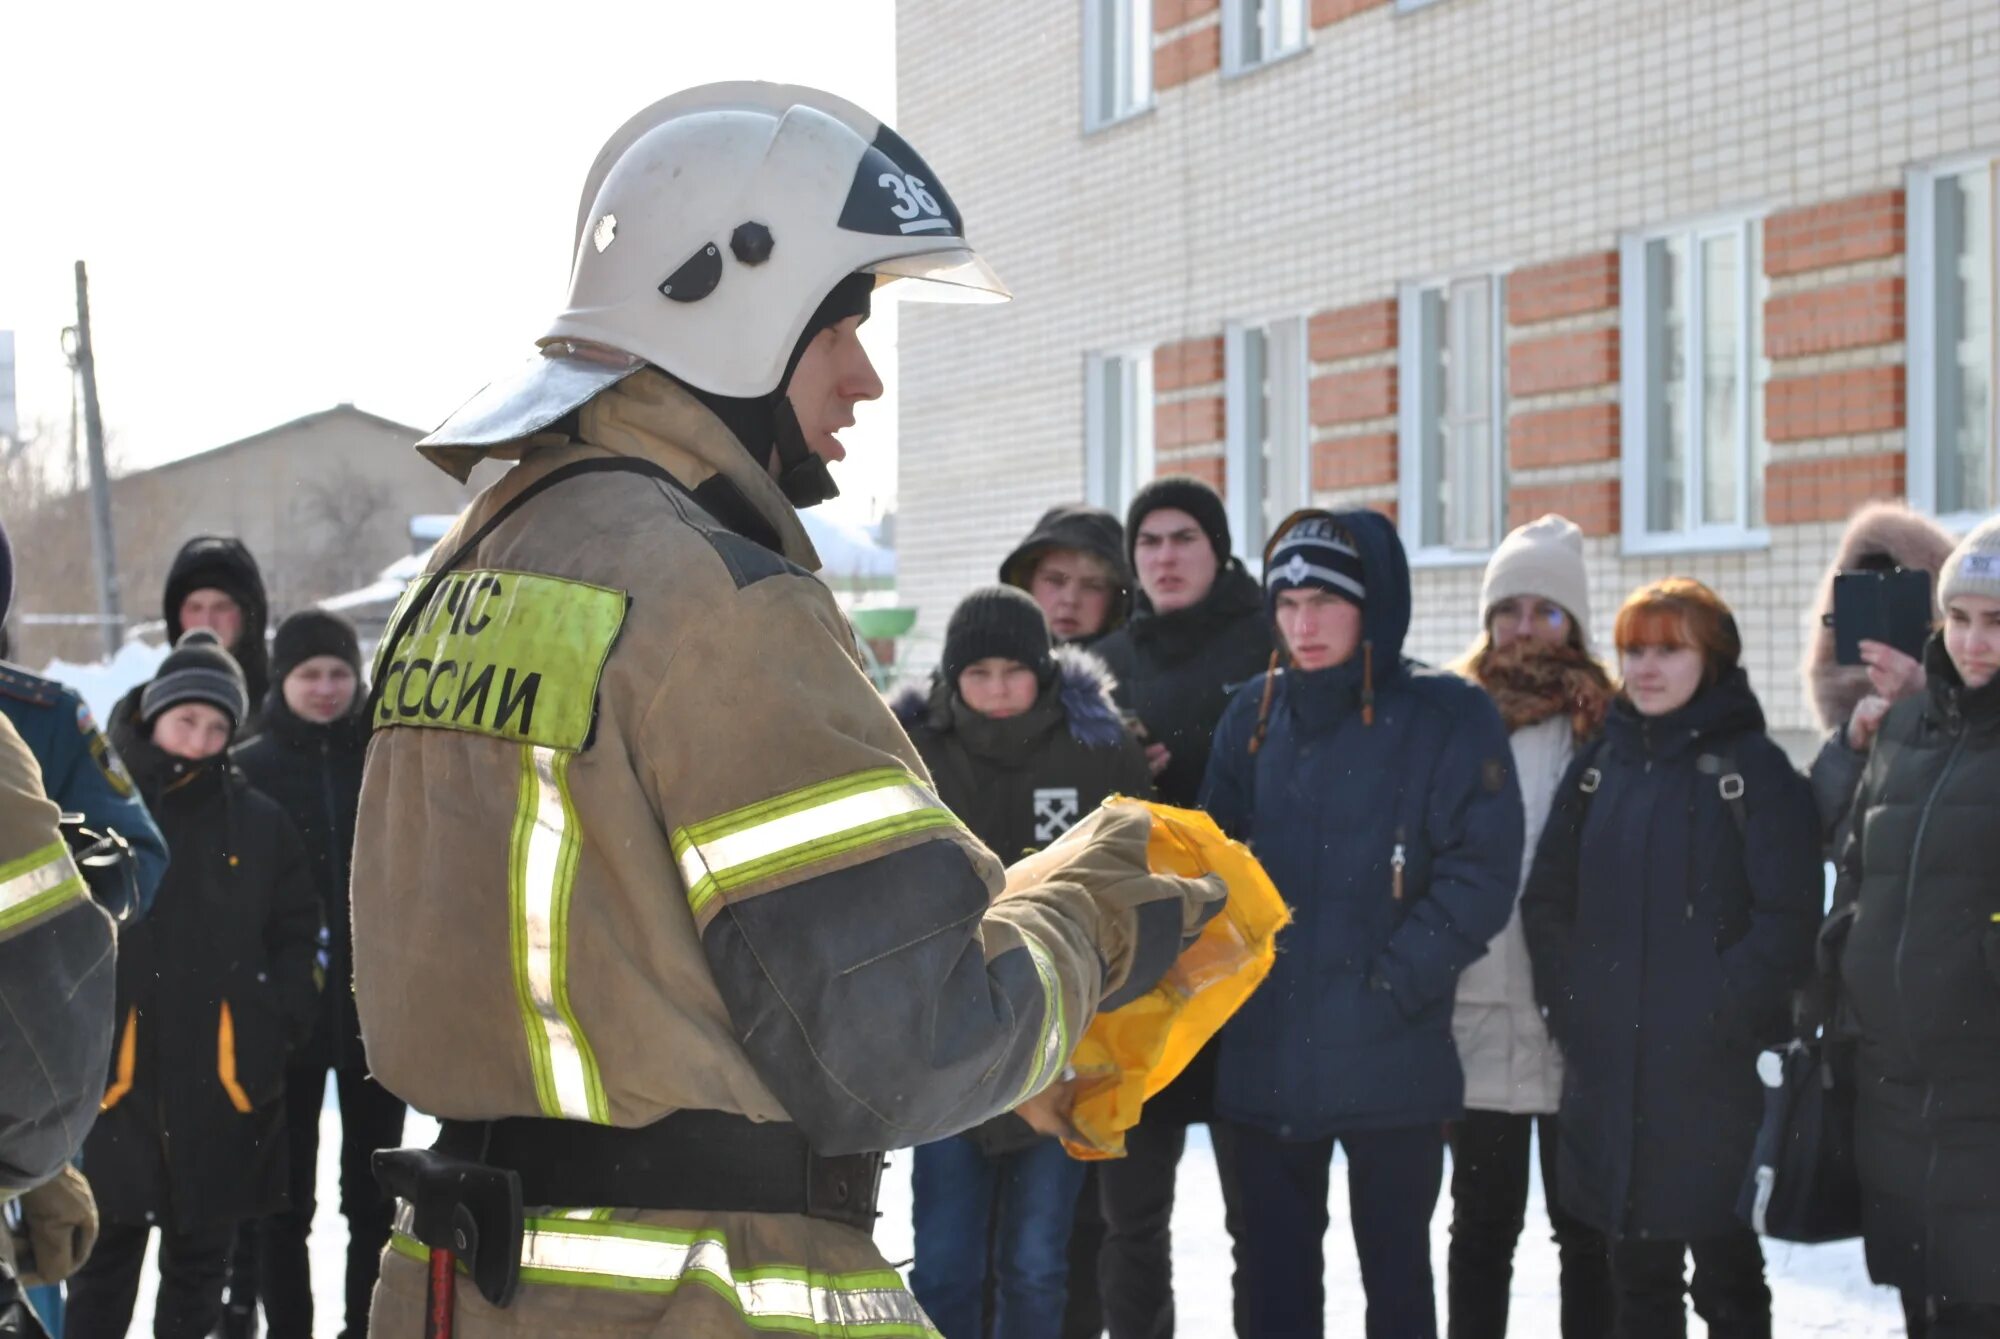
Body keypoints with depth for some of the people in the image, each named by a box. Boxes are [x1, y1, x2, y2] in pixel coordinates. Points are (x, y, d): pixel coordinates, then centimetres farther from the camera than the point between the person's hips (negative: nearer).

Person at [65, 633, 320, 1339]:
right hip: (115, 1073, -1)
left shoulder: (259, 822, 6)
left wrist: (275, 1029, -1)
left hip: (224, 1083, 2)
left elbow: (297, 935, 10)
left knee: (199, 1258, 12)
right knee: (104, 1259, 5)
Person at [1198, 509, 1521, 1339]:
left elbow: (1481, 872, -11)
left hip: (1394, 1062, -4)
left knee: (1395, 1272, 9)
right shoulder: (1253, 716, 8)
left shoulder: (1448, 719, -6)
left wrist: (1393, 982, -16)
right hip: (1263, 1059, 4)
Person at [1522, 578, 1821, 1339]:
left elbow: (1787, 919, -10)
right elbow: (1547, 899, 12)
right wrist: (1569, 1005, 1)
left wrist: (1724, 1015, -16)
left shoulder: (1754, 770, -4)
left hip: (1716, 1073, -5)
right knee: (1637, 1271, 12)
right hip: (1607, 1071, 5)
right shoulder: (1599, 766, 11)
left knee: (1726, 1266, 3)